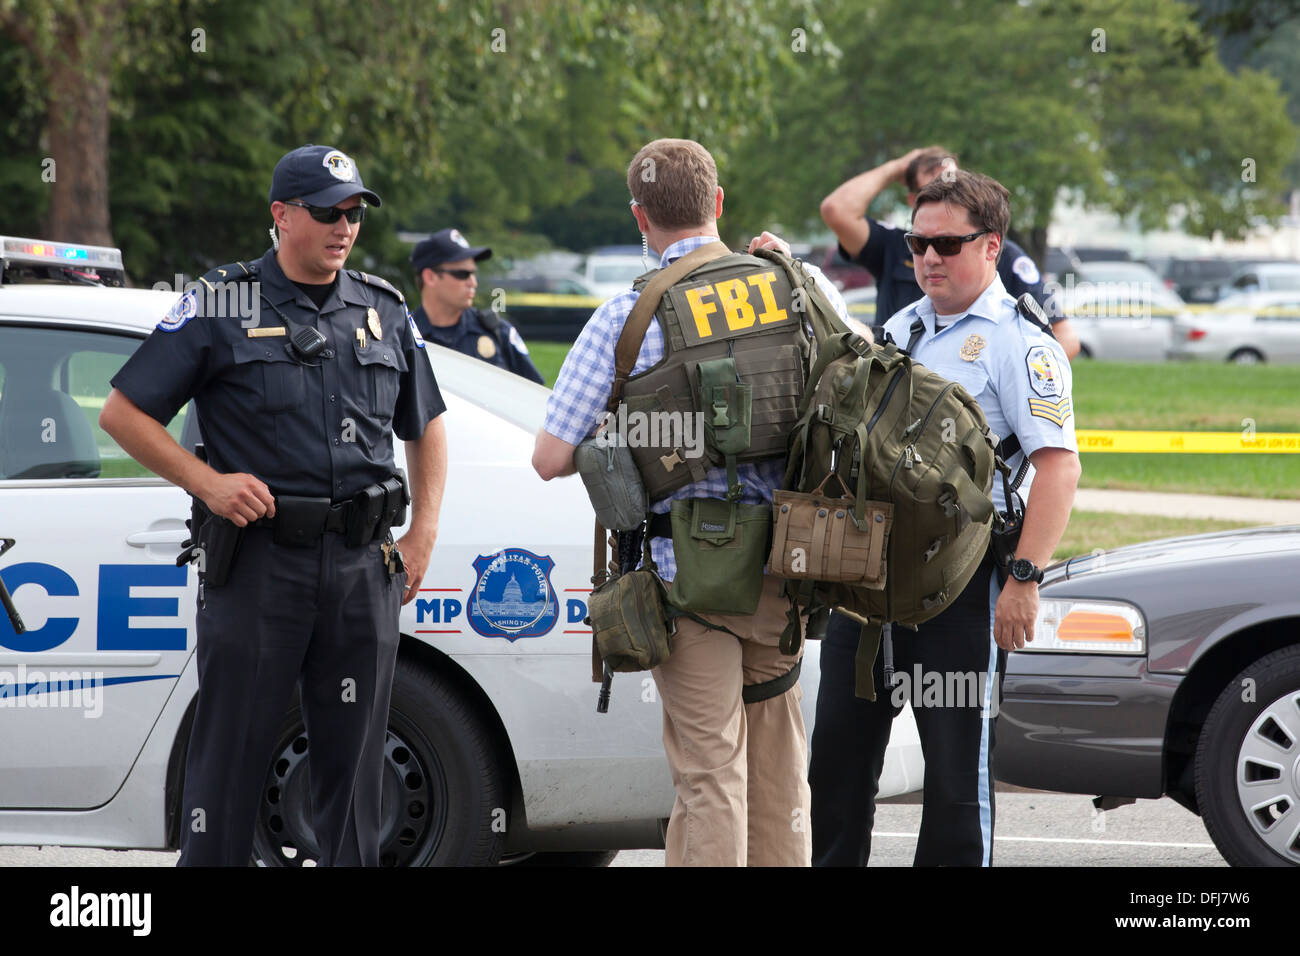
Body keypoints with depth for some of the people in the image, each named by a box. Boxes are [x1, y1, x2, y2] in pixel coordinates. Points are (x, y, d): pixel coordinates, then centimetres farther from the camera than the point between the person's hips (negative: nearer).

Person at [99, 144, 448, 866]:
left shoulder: (385, 311, 14)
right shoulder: (222, 306, 0)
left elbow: (427, 426, 25)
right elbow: (124, 413, 1)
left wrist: (423, 534, 11)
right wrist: (205, 481, -11)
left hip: (362, 563, 4)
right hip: (258, 559, -4)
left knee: (354, 759, 7)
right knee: (231, 757, -2)